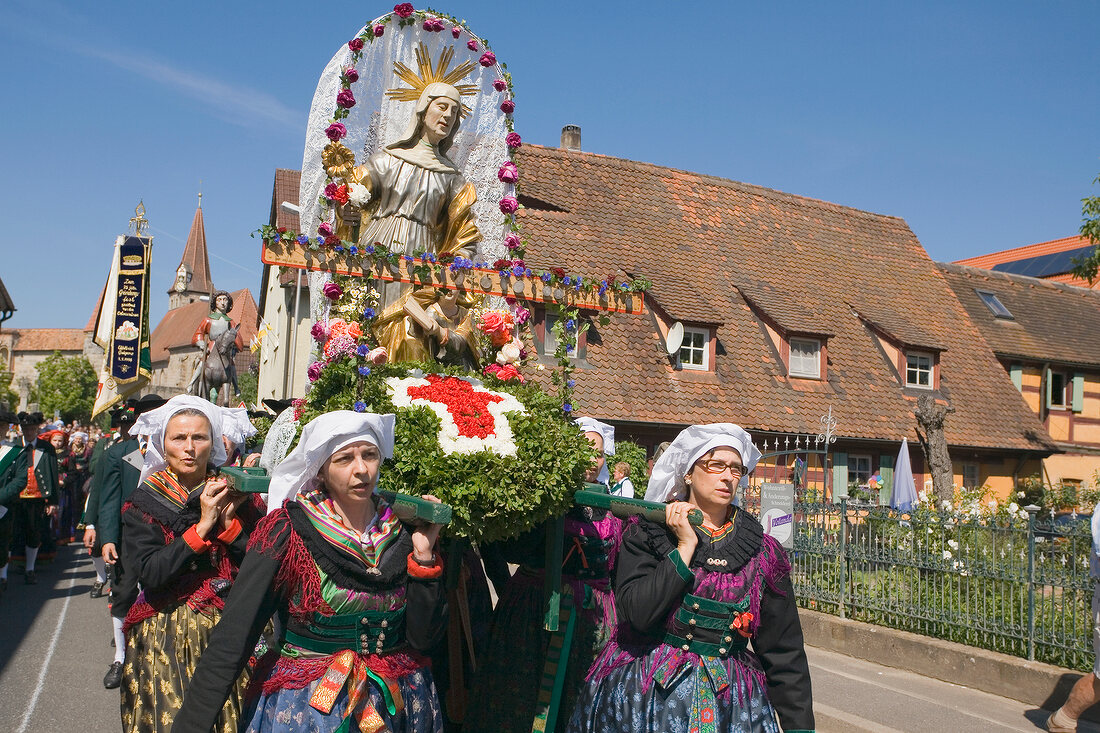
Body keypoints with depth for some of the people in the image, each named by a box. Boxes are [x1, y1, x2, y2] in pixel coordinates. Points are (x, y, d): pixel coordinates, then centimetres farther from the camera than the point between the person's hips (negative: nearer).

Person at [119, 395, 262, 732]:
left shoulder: (233, 495, 3)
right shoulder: (144, 502, -2)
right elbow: (149, 573, -15)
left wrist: (229, 522, -13)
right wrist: (203, 526, -19)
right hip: (166, 638, -1)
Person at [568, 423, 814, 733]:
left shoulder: (763, 553, -1)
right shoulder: (646, 533, -6)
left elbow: (785, 654, 1)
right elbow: (637, 613, -20)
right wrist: (685, 546, -18)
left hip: (726, 703, 2)